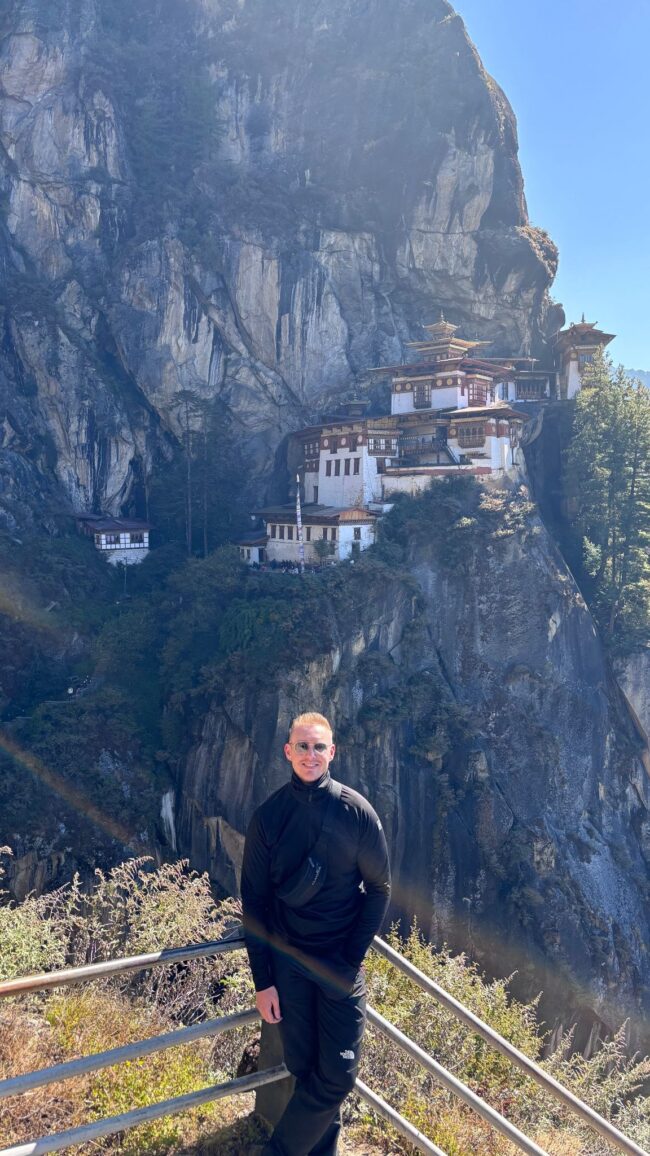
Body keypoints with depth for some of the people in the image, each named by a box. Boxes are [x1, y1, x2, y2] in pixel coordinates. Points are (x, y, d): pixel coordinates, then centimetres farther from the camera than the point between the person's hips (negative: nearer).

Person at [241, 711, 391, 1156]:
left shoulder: (356, 811, -7)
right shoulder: (268, 816, -3)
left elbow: (379, 887, -1)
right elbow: (254, 901, 1)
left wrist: (353, 957, -9)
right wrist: (262, 979, -2)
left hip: (341, 962, -1)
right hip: (288, 960, 1)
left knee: (338, 1074, -3)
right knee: (303, 1068, 8)